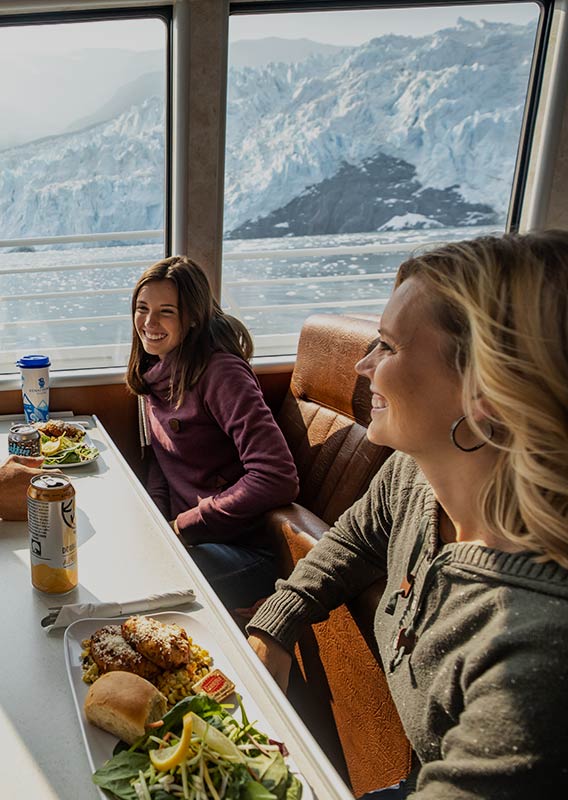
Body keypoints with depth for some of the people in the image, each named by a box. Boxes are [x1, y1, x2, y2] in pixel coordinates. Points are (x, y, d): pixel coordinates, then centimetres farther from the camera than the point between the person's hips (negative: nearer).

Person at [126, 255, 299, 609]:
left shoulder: (219, 371, -20)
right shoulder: (156, 368, 7)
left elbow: (278, 479, -28)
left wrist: (183, 525, -19)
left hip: (244, 547, -8)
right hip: (179, 531, 8)